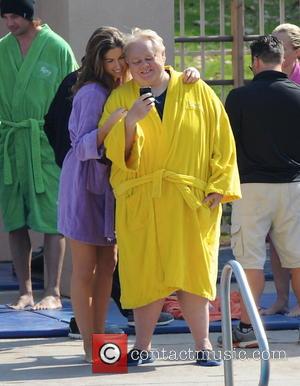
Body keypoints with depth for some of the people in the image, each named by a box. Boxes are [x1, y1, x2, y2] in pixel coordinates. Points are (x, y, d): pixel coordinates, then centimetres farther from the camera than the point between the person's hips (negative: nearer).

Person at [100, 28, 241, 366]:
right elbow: (113, 150, -3)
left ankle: (203, 345, 6)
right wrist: (130, 120, -20)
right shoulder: (120, 98, 7)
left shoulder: (196, 92, 6)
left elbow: (222, 141, 6)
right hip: (140, 202, 0)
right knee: (146, 275, -1)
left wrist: (219, 186, -2)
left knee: (191, 273, -2)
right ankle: (142, 347, 7)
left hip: (190, 200, 0)